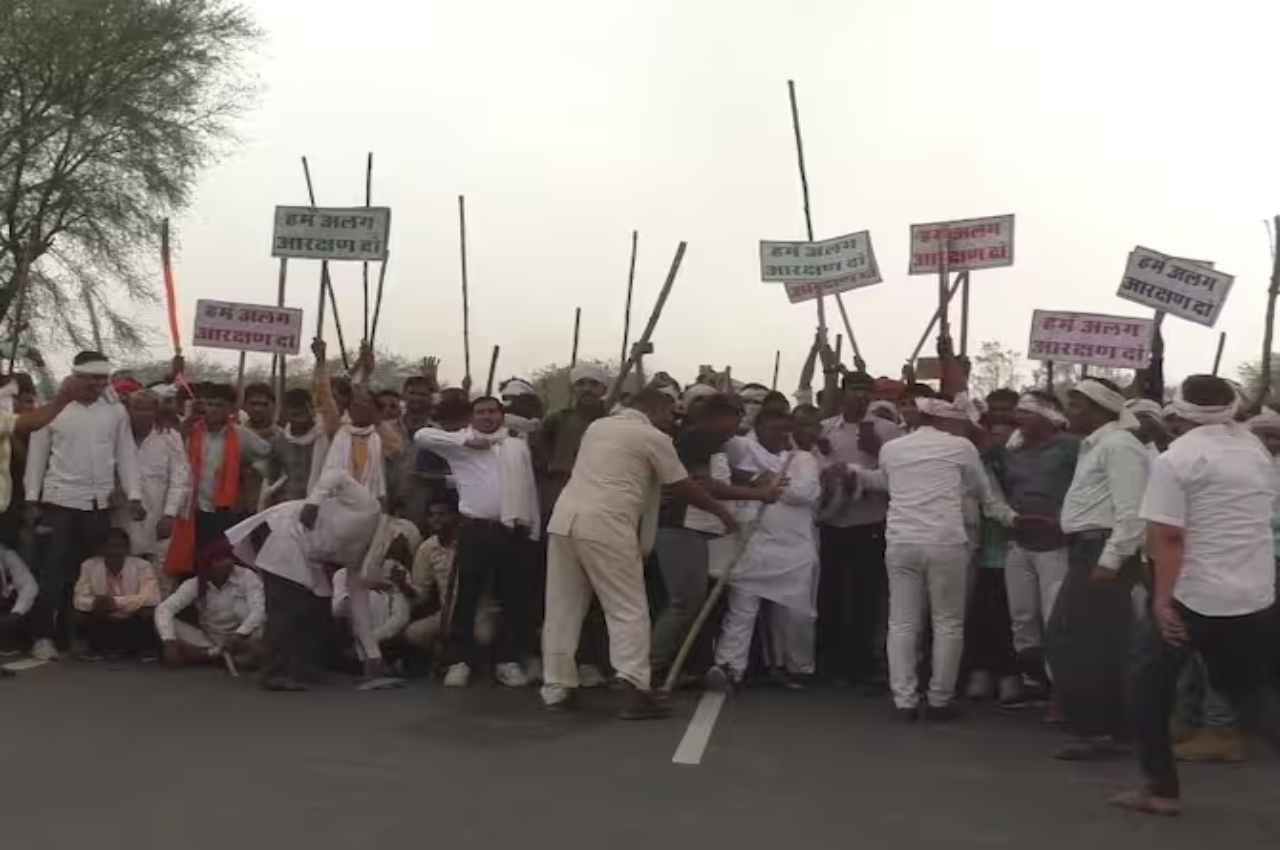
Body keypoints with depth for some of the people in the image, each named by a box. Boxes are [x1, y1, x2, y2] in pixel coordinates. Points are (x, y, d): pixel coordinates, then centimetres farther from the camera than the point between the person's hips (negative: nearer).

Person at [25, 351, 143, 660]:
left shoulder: (116, 412, 6)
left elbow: (126, 455, 7)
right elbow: (37, 456, 3)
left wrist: (134, 496, -2)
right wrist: (32, 499, 0)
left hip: (99, 504, 2)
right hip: (60, 500, -2)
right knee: (53, 571, -3)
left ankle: (73, 634, 15)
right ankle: (44, 636, 2)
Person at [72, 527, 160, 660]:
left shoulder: (142, 566, -15)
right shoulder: (89, 566, -7)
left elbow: (151, 598, -28)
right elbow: (79, 599, -10)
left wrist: (116, 602, -38)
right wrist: (94, 603, -35)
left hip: (134, 624, -2)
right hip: (104, 625, 2)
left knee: (149, 612, -30)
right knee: (79, 616, -20)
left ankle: (144, 649, -1)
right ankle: (104, 649, 6)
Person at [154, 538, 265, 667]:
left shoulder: (247, 577, -15)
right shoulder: (194, 584, -9)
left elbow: (258, 610, -28)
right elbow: (164, 609, -19)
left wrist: (239, 635, -46)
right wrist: (170, 642, -35)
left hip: (238, 640, -3)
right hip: (208, 640, 4)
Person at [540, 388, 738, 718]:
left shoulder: (597, 426, 22)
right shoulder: (653, 437, 4)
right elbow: (684, 487, 10)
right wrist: (722, 512, 24)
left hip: (564, 519, 6)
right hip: (605, 526, -6)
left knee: (562, 609, 12)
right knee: (628, 610, -1)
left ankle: (556, 688, 16)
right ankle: (635, 691, -9)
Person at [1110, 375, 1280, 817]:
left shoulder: (1175, 459, -12)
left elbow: (1168, 536, -18)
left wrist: (1163, 597, -17)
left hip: (1195, 592, -6)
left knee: (1151, 683, 10)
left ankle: (1160, 787, 13)